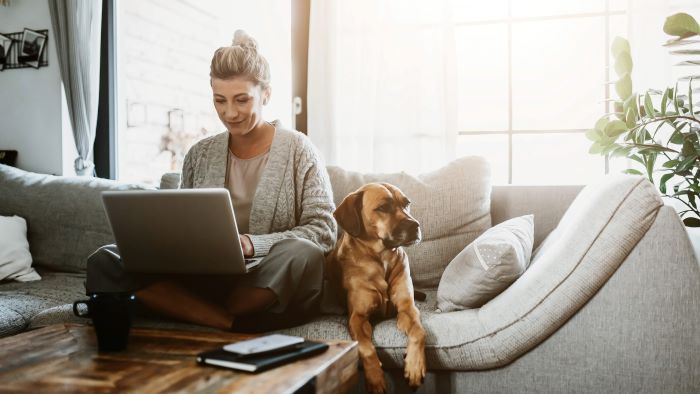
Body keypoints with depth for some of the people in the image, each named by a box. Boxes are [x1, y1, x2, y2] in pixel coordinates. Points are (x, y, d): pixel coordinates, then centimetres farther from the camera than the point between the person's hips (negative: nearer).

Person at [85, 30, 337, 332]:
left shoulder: (297, 149, 2)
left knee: (301, 254, -37)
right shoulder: (199, 155, 13)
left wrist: (253, 244, -19)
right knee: (104, 262, -16)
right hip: (206, 281, 4)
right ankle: (231, 324, -29)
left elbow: (323, 231, -5)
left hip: (271, 290, -3)